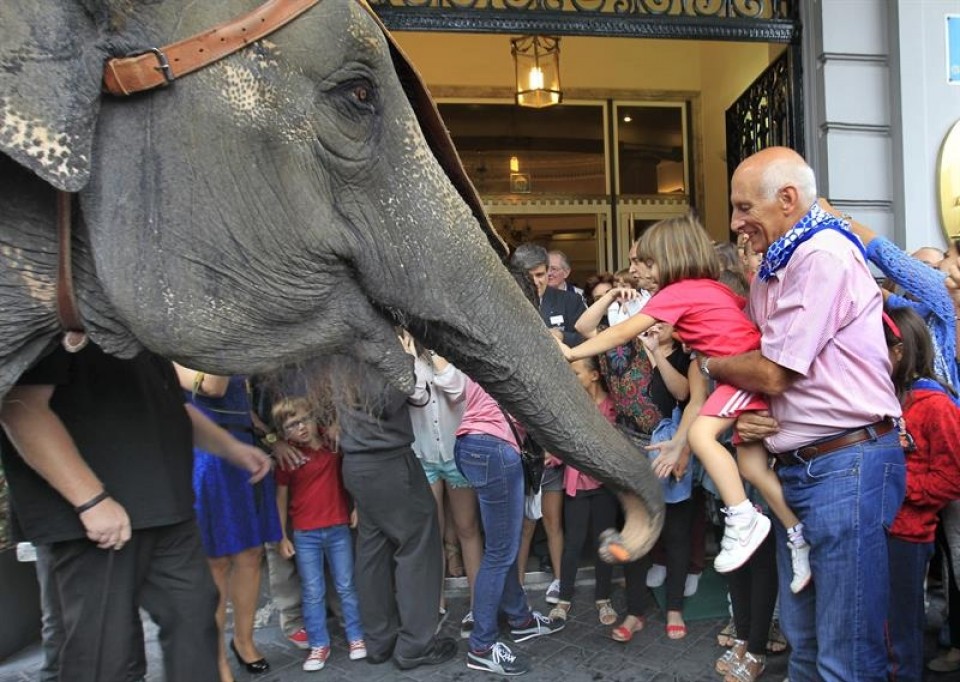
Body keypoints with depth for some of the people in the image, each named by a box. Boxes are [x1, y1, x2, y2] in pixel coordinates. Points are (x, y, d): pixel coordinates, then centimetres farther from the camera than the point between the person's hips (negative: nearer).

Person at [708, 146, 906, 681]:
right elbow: (760, 371, 19)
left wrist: (708, 365, 1)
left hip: (847, 466, -9)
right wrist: (747, 417, -2)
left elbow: (773, 372, -16)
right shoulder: (771, 272, 16)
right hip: (797, 470, 9)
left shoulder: (823, 256, -14)